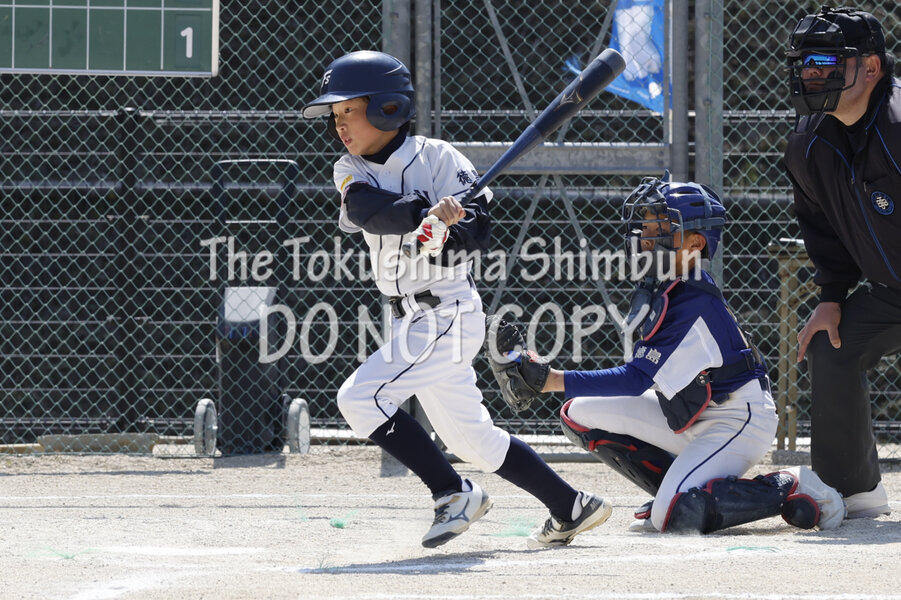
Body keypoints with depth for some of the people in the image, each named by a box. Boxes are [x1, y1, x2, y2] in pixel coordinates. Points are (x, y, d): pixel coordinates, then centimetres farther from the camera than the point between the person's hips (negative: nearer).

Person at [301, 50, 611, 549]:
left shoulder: (436, 158, -10)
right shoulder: (351, 170, 4)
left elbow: (479, 226, -17)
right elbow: (367, 209, -18)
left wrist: (444, 235, -38)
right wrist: (427, 213, -36)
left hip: (448, 314, -7)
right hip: (414, 320, 7)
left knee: (361, 398, -18)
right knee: (471, 437, 14)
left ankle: (453, 494, -8)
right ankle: (571, 509, 25)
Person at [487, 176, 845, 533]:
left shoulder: (695, 305, -27)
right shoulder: (660, 288, 1)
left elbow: (636, 379, -30)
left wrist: (552, 379, -36)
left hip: (736, 422, -10)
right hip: (690, 416, 10)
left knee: (677, 516, -28)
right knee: (579, 414, 2)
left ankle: (791, 490, -8)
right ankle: (676, 491, 6)